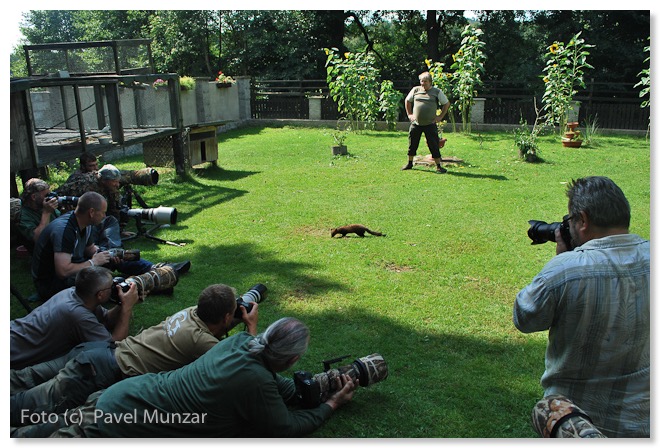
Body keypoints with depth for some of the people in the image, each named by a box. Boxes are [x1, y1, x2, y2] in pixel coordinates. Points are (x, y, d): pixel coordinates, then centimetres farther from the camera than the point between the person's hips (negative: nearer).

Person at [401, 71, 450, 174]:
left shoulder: (437, 92, -1)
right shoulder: (415, 90, 6)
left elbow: (446, 104, 7)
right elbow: (407, 101, 20)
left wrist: (440, 116, 1)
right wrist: (409, 114, 12)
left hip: (430, 124, -3)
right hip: (416, 123, 3)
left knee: (434, 145, -4)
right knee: (412, 144, 10)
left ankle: (438, 166, 3)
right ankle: (409, 163, 27)